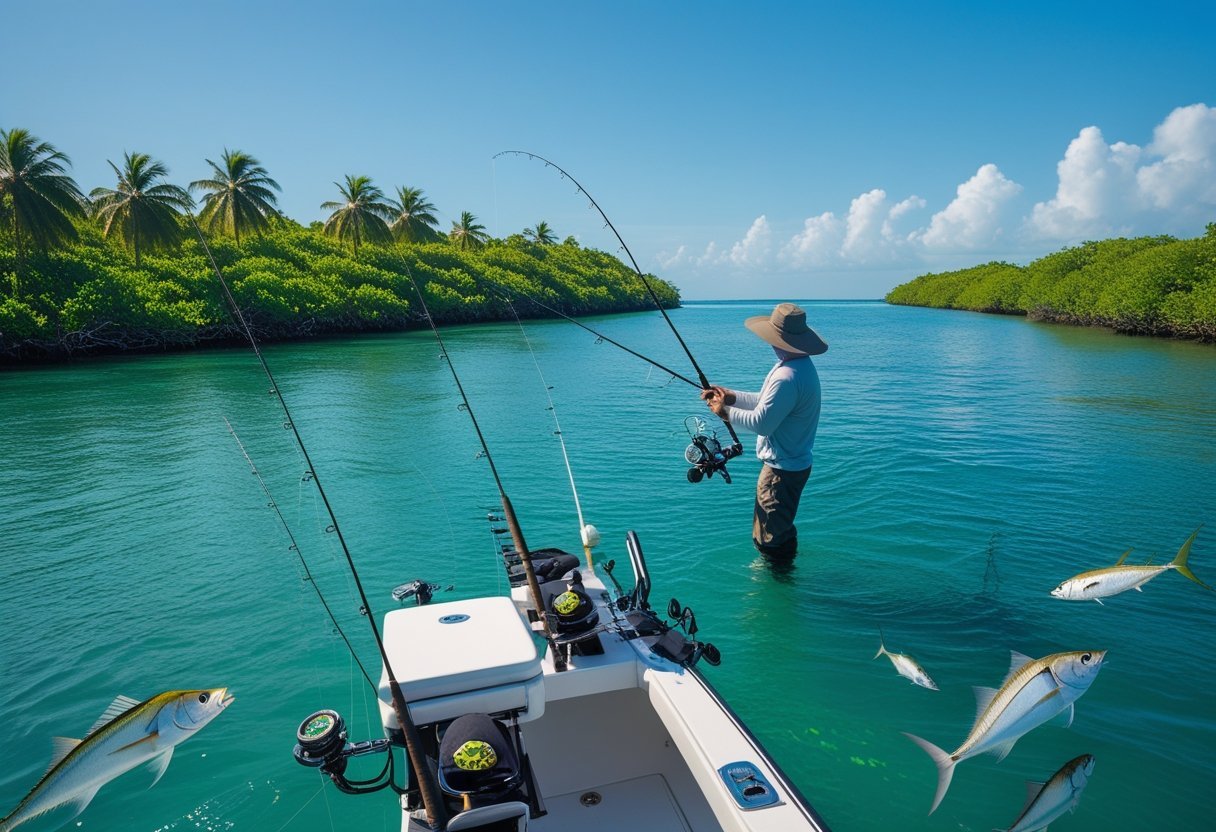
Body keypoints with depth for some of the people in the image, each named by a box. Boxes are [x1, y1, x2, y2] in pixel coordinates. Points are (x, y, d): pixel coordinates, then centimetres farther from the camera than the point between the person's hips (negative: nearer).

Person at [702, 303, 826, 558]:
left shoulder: (787, 378, -30)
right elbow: (769, 402, 13)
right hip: (794, 463, 11)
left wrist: (725, 411, -12)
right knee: (780, 531, 27)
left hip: (782, 470, -11)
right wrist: (732, 396, 4)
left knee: (769, 540, 5)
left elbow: (761, 421, -27)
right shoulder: (801, 365, 5)